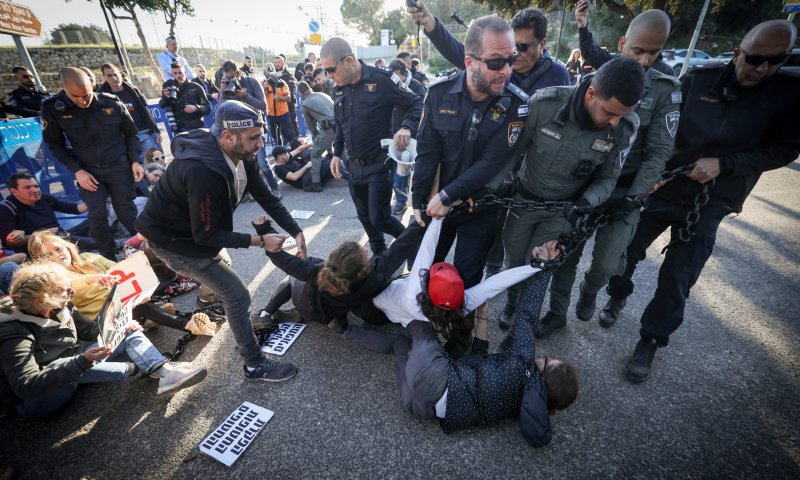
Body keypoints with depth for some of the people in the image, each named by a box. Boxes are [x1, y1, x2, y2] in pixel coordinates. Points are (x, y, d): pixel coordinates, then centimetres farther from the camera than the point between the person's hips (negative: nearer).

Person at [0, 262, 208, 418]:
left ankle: (166, 372, -32)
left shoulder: (59, 310, -6)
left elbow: (91, 329, 7)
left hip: (71, 372, 7)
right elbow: (26, 386, -35)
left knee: (128, 332, -9)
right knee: (68, 363, -41)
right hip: (34, 399, -7)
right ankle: (137, 369, -26)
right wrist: (82, 361, -47)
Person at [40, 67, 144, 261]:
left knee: (126, 211, 5)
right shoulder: (52, 108, -9)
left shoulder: (112, 103, -10)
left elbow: (131, 133, 3)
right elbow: (55, 143, 2)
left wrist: (135, 161, -6)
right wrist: (77, 170, -9)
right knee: (97, 215, -5)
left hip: (119, 166, -1)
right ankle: (109, 259, 9)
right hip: (88, 170, 1)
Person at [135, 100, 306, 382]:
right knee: (237, 295, -9)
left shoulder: (240, 156, -12)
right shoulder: (203, 171, -38)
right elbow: (205, 235, -31)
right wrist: (257, 240, -29)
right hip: (173, 239, -8)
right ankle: (255, 365, 7)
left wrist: (296, 231, -16)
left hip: (199, 230, 9)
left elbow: (267, 198, -6)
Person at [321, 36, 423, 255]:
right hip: (354, 165, 7)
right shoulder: (340, 87, 6)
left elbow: (417, 103, -9)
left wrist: (407, 128, -27)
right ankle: (379, 254, 35)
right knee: (364, 216, 14)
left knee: (379, 218, -7)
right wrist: (337, 153, 13)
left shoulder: (382, 80, -14)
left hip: (379, 163, -6)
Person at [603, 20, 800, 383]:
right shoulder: (699, 79, -3)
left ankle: (651, 341, 17)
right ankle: (618, 295, 37)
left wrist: (723, 164, -17)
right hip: (661, 187, 1)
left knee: (677, 278, -1)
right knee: (624, 250, 6)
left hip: (710, 202, -1)